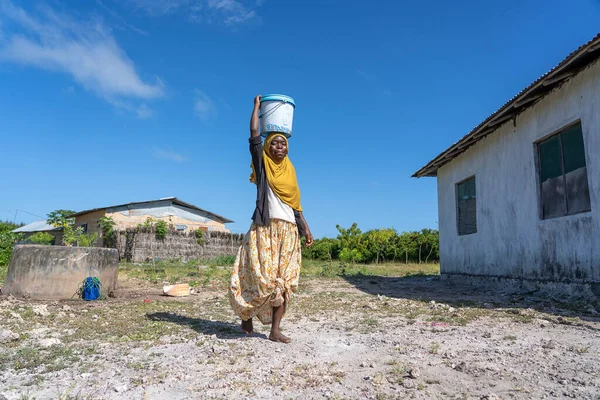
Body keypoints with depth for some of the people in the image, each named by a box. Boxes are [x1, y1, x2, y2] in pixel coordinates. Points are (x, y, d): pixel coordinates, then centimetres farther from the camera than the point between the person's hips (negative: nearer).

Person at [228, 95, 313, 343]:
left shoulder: (289, 170, 18)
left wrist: (306, 229, 13)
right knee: (263, 278, -8)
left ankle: (275, 330, 5)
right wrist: (257, 106, 9)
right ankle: (246, 316, 16)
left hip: (288, 231, 5)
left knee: (284, 281, 0)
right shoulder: (262, 164, 7)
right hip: (265, 229, -4)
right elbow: (254, 133, -3)